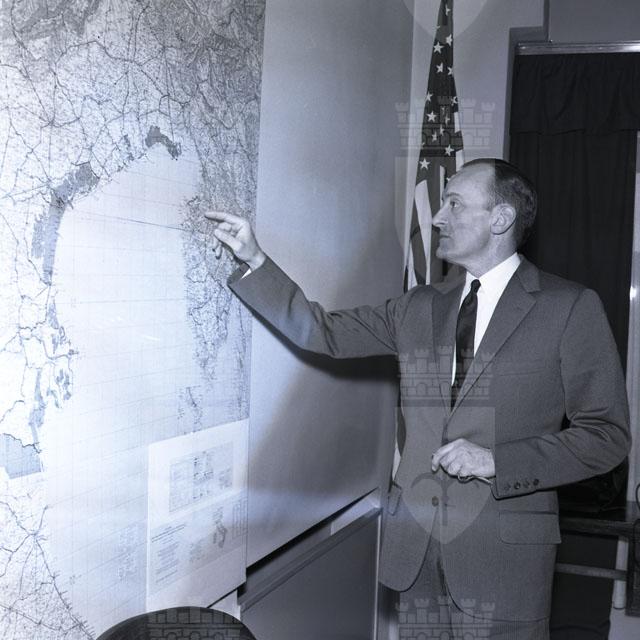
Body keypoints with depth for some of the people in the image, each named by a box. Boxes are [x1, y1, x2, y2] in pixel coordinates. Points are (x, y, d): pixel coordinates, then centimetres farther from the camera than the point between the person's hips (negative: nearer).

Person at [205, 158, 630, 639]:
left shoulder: (570, 308, -4)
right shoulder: (420, 307, 11)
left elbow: (606, 435, -5)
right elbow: (324, 332, 10)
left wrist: (497, 461, -15)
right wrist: (255, 261, 5)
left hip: (502, 549, -4)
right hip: (414, 543, 4)